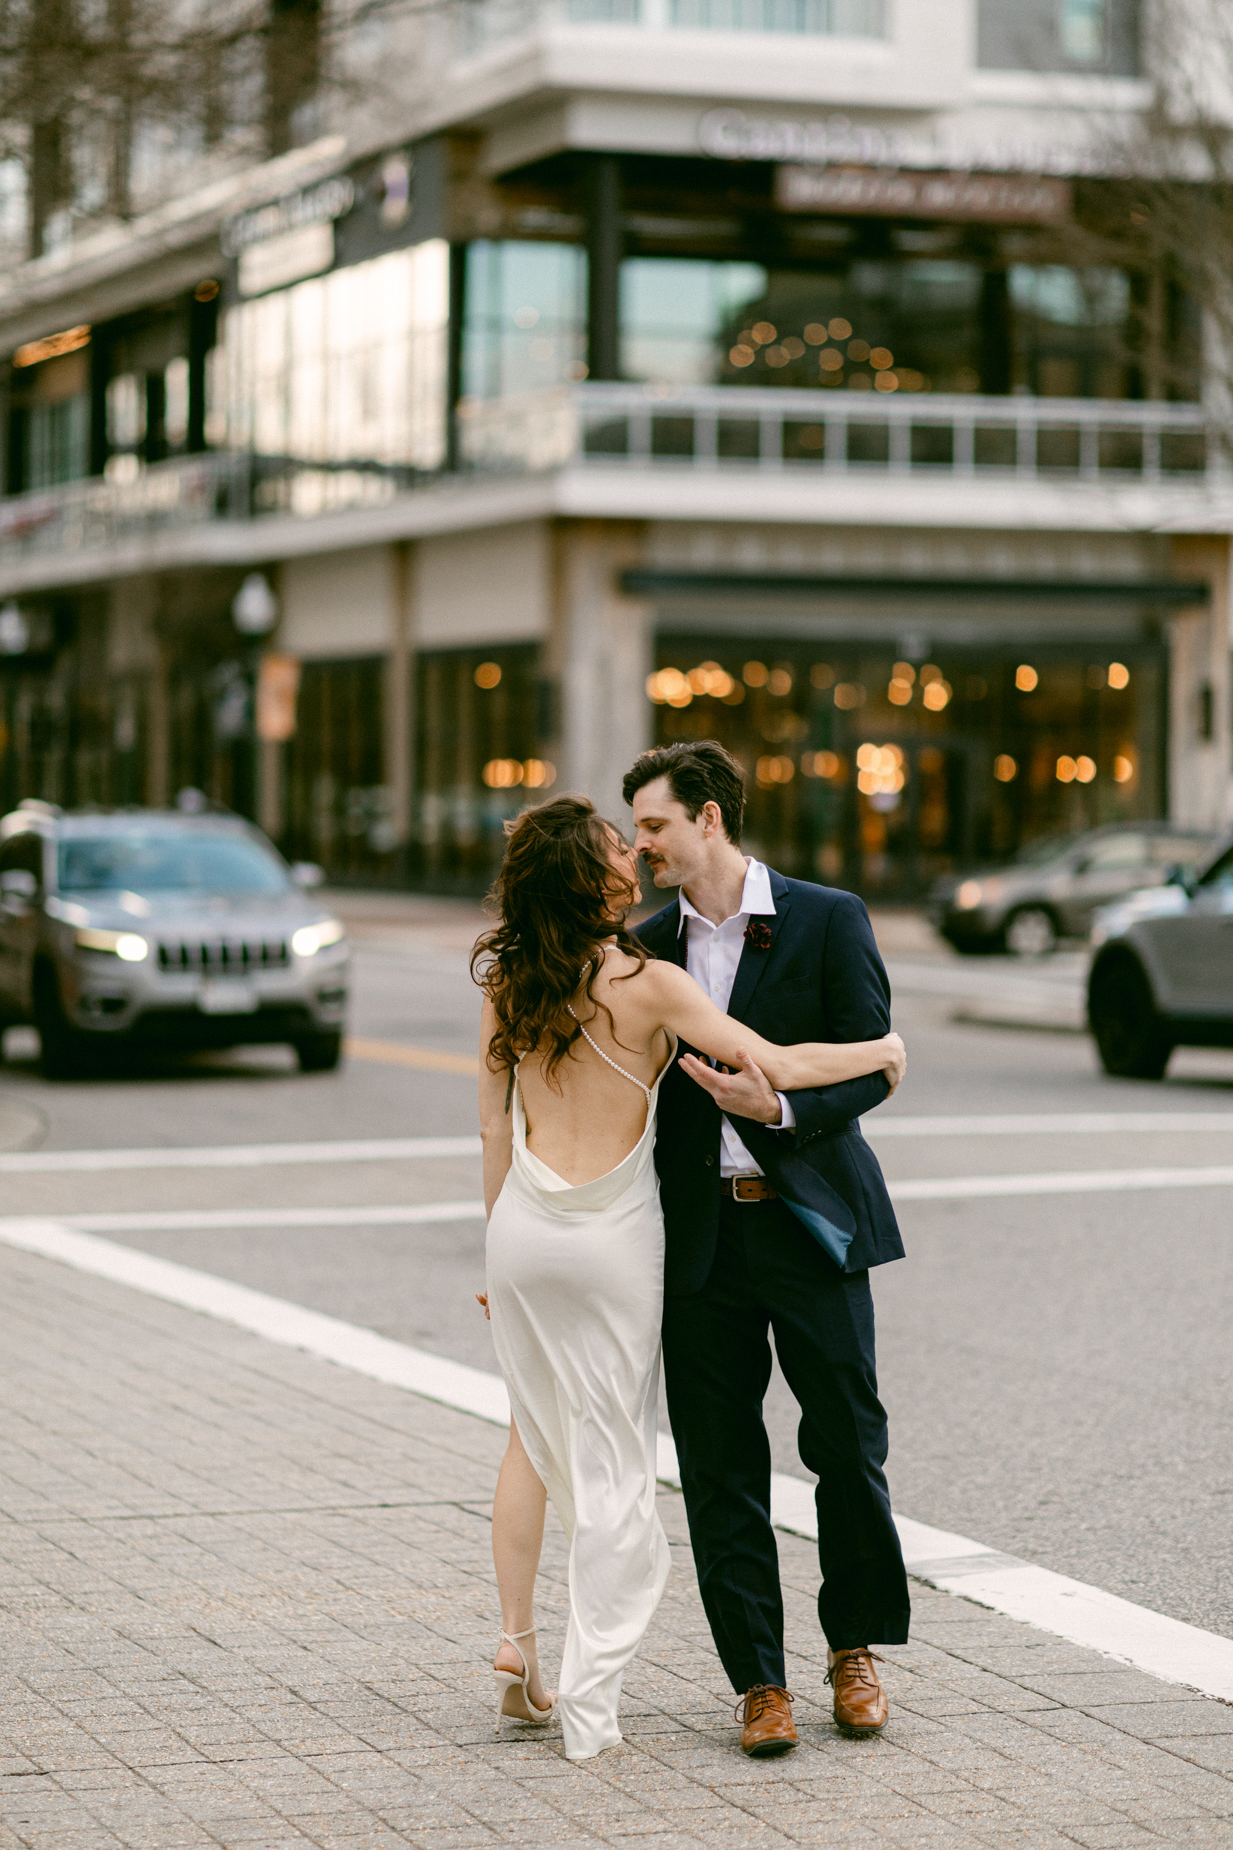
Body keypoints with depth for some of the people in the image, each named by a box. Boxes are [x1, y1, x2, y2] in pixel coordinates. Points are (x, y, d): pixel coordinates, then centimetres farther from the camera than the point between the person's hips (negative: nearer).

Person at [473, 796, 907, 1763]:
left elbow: (495, 1121, 7)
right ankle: (589, 1704, 4)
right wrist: (879, 1052, 2)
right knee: (613, 1463, 4)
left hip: (524, 1226, 4)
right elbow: (778, 1065, -15)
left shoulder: (507, 979, 0)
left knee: (533, 1436, 22)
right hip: (614, 1239, -4)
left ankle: (515, 1646, 18)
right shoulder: (647, 984, -15)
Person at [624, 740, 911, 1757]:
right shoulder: (648, 946, 9)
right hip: (700, 1233, 3)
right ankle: (759, 1680, 10)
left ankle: (855, 1648, 23)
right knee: (721, 1468, 2)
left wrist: (780, 1108, -22)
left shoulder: (829, 920, -2)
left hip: (810, 1220, -3)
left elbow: (873, 1065, -5)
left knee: (849, 1445, 3)